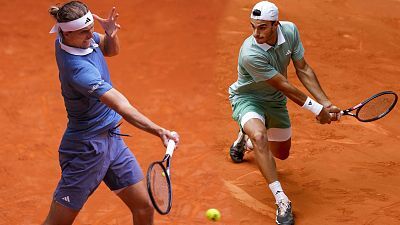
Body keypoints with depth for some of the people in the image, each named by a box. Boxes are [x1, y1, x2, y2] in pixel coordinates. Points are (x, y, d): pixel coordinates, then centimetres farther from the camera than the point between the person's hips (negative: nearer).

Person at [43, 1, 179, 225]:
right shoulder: (77, 68, -30)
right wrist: (159, 130, -45)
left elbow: (111, 49, 15)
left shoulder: (81, 37, -4)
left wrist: (111, 34, -8)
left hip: (112, 137, 9)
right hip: (87, 149, -9)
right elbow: (121, 105, -38)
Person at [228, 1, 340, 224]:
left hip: (275, 100, 6)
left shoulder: (290, 30, -19)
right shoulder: (250, 54, -37)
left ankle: (245, 138, 50)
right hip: (248, 97, -6)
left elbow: (303, 70, -7)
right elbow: (284, 86, -29)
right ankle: (281, 200, -33)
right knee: (259, 136, -37)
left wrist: (326, 103, -11)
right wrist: (316, 109, -21)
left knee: (282, 153, 19)